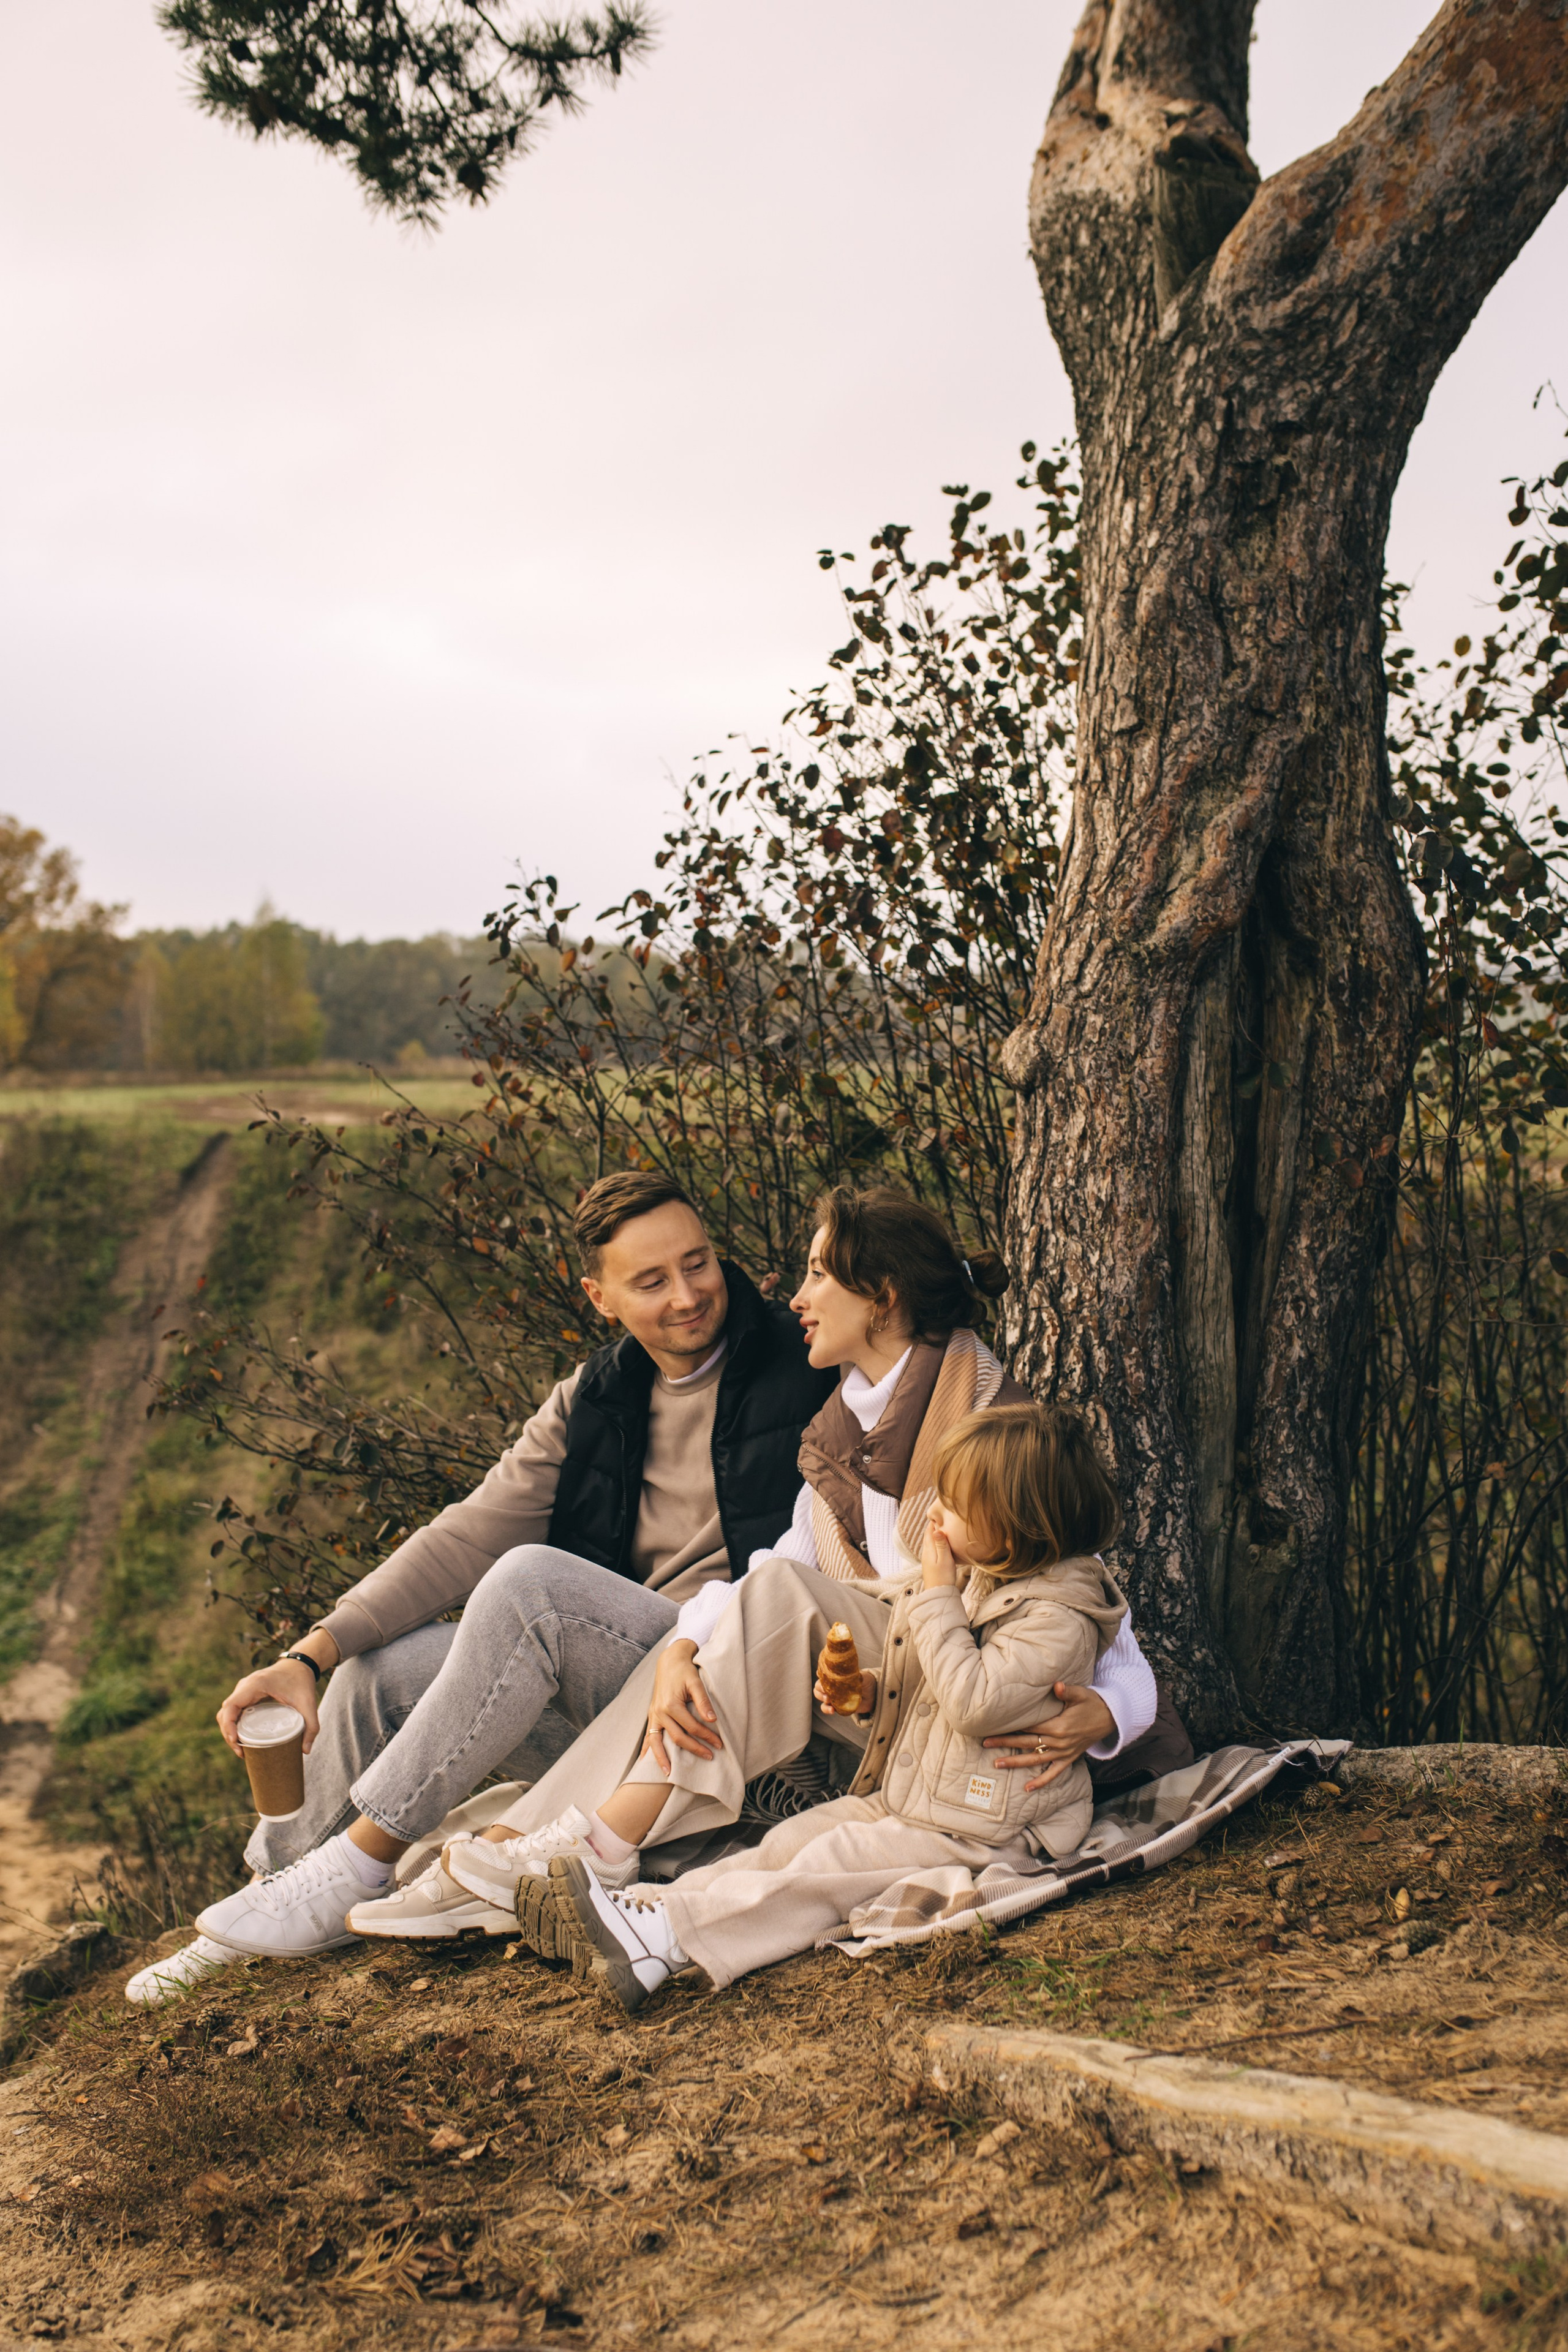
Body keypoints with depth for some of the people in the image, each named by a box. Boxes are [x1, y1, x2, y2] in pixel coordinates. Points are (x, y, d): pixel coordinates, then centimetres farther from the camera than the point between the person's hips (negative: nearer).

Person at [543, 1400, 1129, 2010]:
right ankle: (643, 1904, -12)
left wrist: (937, 1596, -24)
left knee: (824, 1868, -19)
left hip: (977, 1833, -9)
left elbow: (973, 1701, -31)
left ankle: (663, 1939, -26)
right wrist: (867, 1690, 1)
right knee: (790, 1840, -4)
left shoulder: (1060, 1618, -21)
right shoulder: (972, 1576, 7)